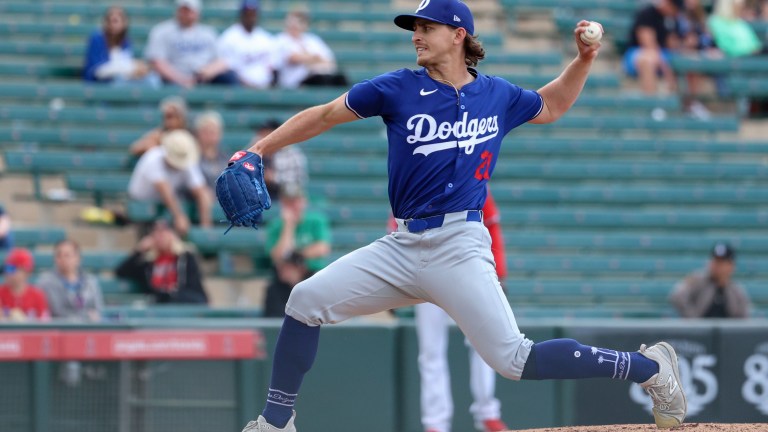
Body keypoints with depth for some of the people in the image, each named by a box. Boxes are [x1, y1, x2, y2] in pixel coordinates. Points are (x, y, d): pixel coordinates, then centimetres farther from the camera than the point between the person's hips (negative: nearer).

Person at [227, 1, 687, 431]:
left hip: (459, 247, -3)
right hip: (403, 247, 3)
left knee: (515, 360, -15)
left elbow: (551, 107, 27)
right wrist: (257, 151, 5)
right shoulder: (398, 89, 3)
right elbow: (324, 116, 9)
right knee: (306, 300, -6)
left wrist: (584, 60, 12)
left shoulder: (498, 96, 6)